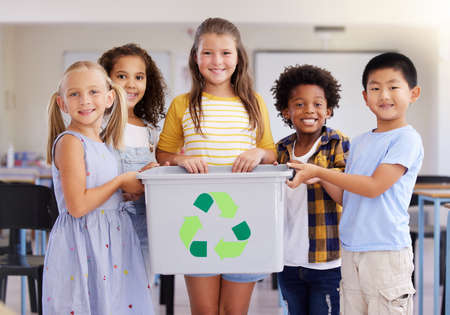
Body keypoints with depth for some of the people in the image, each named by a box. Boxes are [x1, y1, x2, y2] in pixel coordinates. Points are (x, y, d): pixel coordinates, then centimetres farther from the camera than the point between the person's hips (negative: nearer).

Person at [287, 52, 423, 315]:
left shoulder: (408, 139, -8)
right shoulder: (359, 143, 14)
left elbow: (374, 186, -16)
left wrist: (318, 172, -13)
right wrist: (313, 172, -1)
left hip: (386, 253, -6)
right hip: (351, 251, 7)